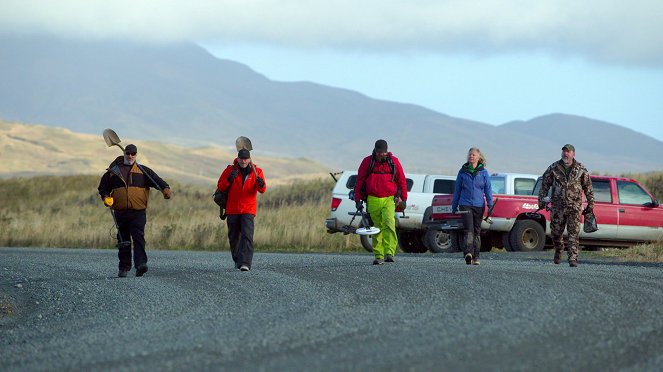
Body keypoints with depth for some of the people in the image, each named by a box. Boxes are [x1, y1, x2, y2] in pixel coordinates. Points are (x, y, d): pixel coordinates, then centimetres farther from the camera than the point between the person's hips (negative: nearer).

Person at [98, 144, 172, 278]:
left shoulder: (143, 171, 9)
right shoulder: (113, 171, 13)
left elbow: (156, 179, -4)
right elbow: (103, 186, 20)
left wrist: (165, 188, -24)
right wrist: (106, 197, 0)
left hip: (138, 212, -2)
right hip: (120, 212, 2)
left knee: (138, 238, -15)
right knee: (123, 241, 7)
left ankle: (141, 264, -25)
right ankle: (124, 268, 14)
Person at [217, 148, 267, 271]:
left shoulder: (256, 171, -2)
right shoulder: (230, 170, -1)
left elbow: (262, 190, -8)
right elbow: (220, 186, -2)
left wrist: (260, 183, -31)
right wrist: (229, 179, -19)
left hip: (248, 209, -2)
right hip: (232, 209, 2)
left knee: (247, 236, -18)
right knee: (234, 237, 11)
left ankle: (245, 263, -26)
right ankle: (237, 260, 33)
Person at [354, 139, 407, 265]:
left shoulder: (394, 161, 5)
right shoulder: (367, 162, 5)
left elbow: (401, 180, 14)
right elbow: (360, 181, 10)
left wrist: (403, 198, 13)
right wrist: (358, 199, 6)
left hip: (389, 199, -1)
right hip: (373, 200, 1)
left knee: (389, 224, -20)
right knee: (377, 228, 3)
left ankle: (389, 253, -27)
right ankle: (379, 256, 8)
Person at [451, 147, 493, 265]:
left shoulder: (483, 172, 4)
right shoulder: (463, 171, 5)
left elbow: (488, 190, 5)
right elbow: (457, 190, 12)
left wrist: (490, 206, -4)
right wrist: (454, 207, 13)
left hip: (479, 205, 1)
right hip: (465, 205, -1)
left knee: (477, 231, 8)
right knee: (469, 229, -17)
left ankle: (476, 257, 14)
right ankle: (468, 252, -31)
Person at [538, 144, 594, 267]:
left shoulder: (581, 169, 1)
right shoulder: (554, 168, 2)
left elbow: (588, 187, 8)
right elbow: (545, 184, 9)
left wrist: (591, 204, 6)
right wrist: (542, 200, 2)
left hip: (574, 206, -2)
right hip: (557, 205, 2)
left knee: (573, 233, -11)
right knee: (556, 232, 8)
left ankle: (573, 258, -13)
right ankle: (558, 252, 34)